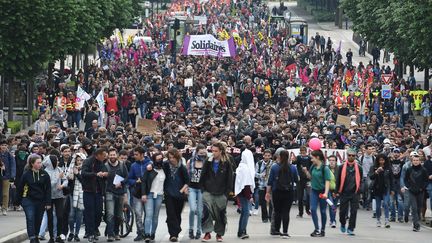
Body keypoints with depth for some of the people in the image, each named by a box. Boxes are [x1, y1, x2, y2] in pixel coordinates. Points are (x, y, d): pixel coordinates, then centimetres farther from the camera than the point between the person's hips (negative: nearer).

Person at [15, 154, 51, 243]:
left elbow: (48, 189, 2)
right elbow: (20, 188, 2)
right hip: (28, 200, -2)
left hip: (40, 201, 2)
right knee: (30, 219, -12)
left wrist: (48, 203, -2)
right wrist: (19, 201, 4)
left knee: (38, 220, 10)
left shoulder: (44, 174, 0)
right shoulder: (26, 174, -5)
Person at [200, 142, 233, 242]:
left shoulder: (226, 164, -1)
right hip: (208, 192, 1)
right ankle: (207, 233, -11)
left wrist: (227, 192, -5)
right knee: (207, 211, -14)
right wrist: (203, 188, 0)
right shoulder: (208, 162, 5)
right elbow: (203, 176, 8)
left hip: (221, 193, -1)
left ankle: (219, 234, 18)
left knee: (220, 214, 6)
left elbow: (229, 179, 1)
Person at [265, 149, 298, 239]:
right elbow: (296, 180, 7)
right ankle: (285, 232, -8)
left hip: (277, 192, 0)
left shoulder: (274, 167, -5)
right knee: (286, 212, -1)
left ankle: (277, 230, 21)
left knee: (277, 211, 14)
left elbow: (270, 181, -3)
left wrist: (268, 192, 4)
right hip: (289, 192, 0)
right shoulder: (293, 168, -3)